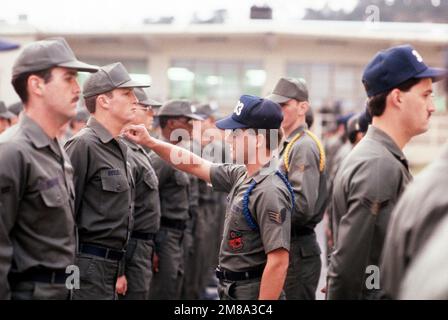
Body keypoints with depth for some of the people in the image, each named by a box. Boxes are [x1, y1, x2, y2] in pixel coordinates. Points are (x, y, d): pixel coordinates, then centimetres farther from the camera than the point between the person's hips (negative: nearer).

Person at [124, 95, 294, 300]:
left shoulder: (270, 191, -22)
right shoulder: (241, 176, 7)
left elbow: (278, 262, -26)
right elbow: (196, 166, 18)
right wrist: (149, 142, 14)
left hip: (253, 292, -9)